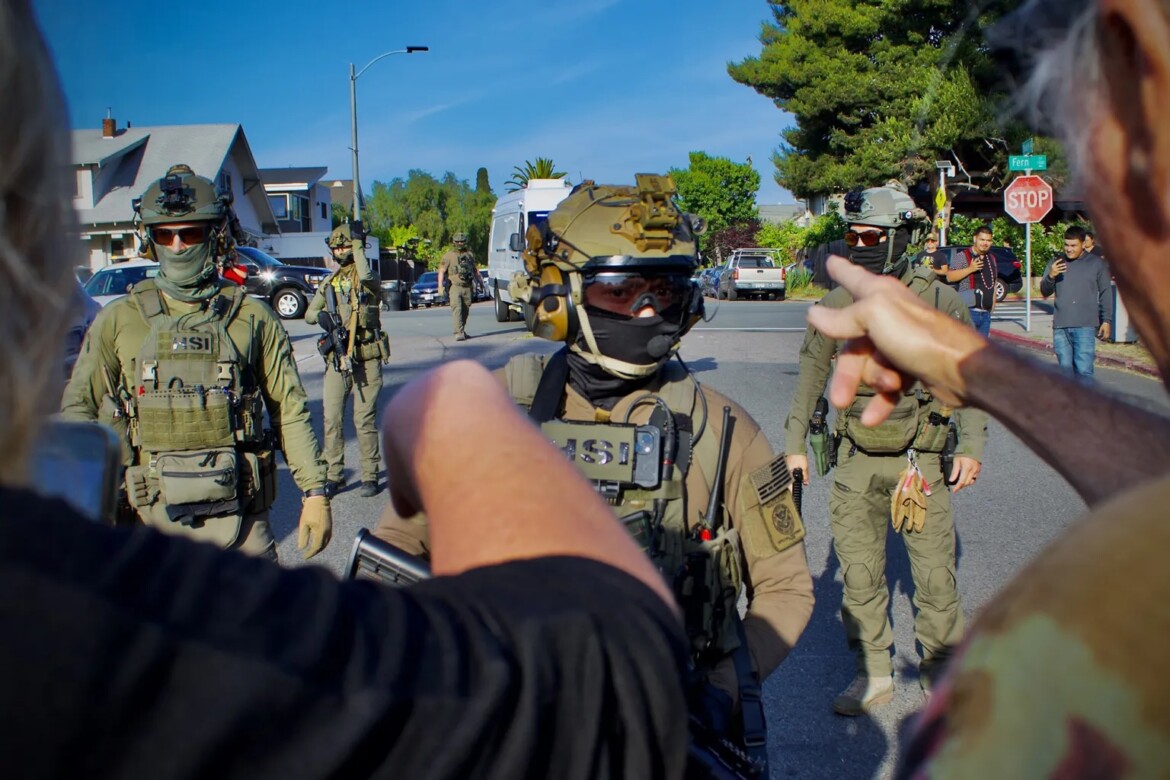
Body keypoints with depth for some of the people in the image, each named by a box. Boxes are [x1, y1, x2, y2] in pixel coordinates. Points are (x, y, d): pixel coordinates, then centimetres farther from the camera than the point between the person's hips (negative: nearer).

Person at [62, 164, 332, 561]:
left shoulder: (252, 317, 4)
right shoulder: (120, 320, 6)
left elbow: (290, 410, 4)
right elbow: (78, 409, 9)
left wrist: (315, 492, -1)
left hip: (241, 515, 0)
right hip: (155, 520, 1)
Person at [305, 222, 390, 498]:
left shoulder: (369, 278, 0)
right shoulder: (329, 282, 15)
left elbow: (366, 276, -26)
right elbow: (309, 313, 15)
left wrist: (358, 243, -15)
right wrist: (320, 316, -8)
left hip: (366, 359, -4)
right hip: (336, 359, 4)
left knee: (365, 420, -1)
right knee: (332, 419, 3)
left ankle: (370, 476, 9)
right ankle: (334, 475, 14)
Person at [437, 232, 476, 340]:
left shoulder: (469, 255, 14)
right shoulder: (449, 256, 1)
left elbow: (475, 270, 25)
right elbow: (441, 271, -4)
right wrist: (440, 286, -15)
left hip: (467, 288, 4)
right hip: (455, 287, -4)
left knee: (465, 311, 9)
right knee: (457, 309, -16)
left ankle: (462, 331, 24)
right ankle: (459, 333, -22)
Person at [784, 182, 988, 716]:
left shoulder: (938, 301, -5)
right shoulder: (835, 306, 2)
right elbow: (811, 376, 10)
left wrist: (971, 447, -7)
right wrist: (794, 445, 8)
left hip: (920, 460, -2)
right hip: (856, 460, 2)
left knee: (935, 572, 4)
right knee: (859, 572, 7)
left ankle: (941, 672, 24)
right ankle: (872, 676, 22)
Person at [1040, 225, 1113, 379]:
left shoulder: (1097, 263, 5)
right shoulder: (1055, 262, 10)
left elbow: (1106, 294, 7)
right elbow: (1045, 292, 8)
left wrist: (1106, 320, 2)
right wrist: (1050, 276, -12)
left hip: (1085, 327, -3)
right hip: (1060, 327, 3)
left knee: (1083, 370, -9)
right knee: (1065, 368, 8)